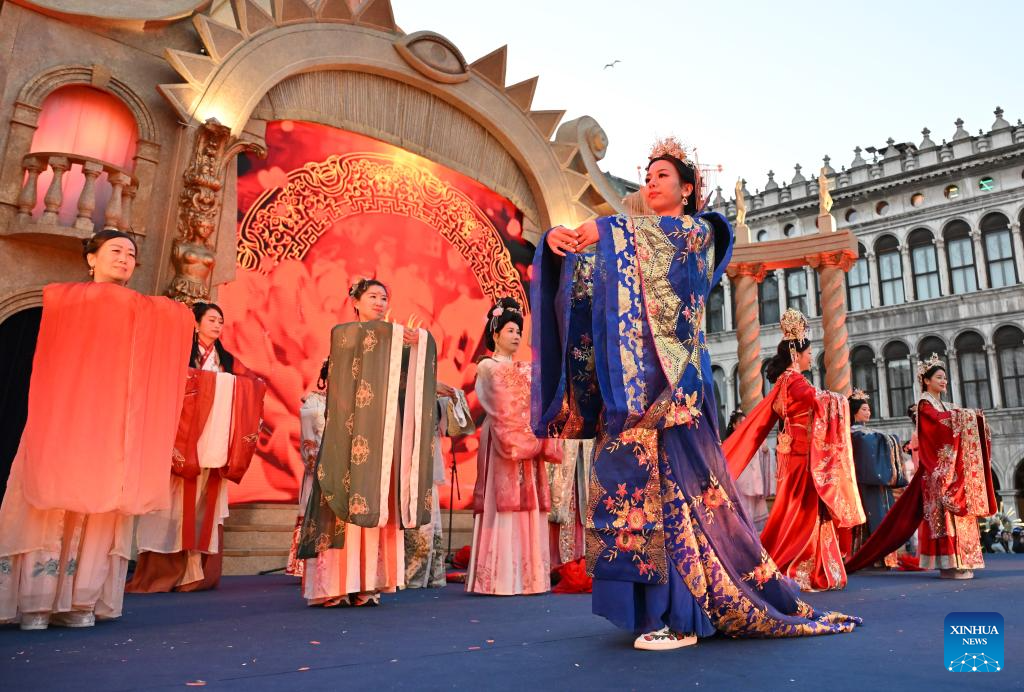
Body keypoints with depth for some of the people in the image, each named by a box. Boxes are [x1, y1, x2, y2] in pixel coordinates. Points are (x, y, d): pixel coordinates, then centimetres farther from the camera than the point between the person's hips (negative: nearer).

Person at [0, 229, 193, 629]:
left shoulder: (147, 312, 17)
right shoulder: (60, 296, 13)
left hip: (113, 422, 1)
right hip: (60, 414, -1)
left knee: (102, 504, -3)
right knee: (49, 502, -5)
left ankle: (80, 602, 0)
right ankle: (35, 601, 1)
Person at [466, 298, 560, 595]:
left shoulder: (525, 369, 21)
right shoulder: (487, 367, 3)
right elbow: (501, 409, -8)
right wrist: (521, 436, -14)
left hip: (528, 443, 6)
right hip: (502, 443, -6)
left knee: (528, 503, 2)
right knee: (503, 503, -9)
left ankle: (526, 573, 6)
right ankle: (501, 577, -6)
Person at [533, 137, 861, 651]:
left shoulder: (701, 229, 10)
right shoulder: (635, 240, 24)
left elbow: (677, 234, -12)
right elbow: (587, 266, 12)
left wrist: (607, 230, -19)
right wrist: (558, 238, -9)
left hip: (675, 373, -6)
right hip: (632, 376, 6)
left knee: (673, 475, -12)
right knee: (636, 473, 1)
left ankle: (681, 613, -8)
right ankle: (665, 605, 8)